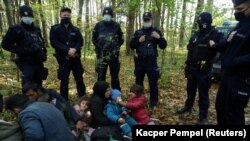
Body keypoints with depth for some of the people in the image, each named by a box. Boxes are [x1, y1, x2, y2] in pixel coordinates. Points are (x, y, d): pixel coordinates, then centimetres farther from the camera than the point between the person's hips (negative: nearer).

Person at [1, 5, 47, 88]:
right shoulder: (16, 29, -3)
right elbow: (5, 44, -8)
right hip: (27, 63, -6)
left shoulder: (36, 30, 14)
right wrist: (24, 51, -17)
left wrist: (44, 52, 8)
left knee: (38, 86, 14)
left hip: (39, 62, 6)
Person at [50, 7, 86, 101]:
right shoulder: (55, 29, 1)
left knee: (79, 79, 8)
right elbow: (54, 43, -9)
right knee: (64, 80, 4)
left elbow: (80, 41, 3)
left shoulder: (75, 29, 10)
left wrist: (75, 49, -17)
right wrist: (67, 50, -20)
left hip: (75, 58, 3)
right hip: (63, 58, -2)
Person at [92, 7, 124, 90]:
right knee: (101, 76, 2)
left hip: (114, 55, 1)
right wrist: (100, 47, 12)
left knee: (115, 76, 10)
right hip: (102, 55, -1)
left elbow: (121, 40, 12)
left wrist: (115, 47, 12)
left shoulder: (116, 25, 4)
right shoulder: (98, 25, 3)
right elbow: (94, 39, 13)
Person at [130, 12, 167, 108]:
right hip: (140, 61, 3)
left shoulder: (156, 32, 3)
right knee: (138, 82, 13)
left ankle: (153, 103, 15)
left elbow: (163, 46, -2)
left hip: (151, 61, -3)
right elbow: (132, 46, 7)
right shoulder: (138, 32, 10)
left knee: (153, 83, 1)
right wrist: (139, 41, -10)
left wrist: (159, 37, -18)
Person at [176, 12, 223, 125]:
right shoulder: (196, 35, 12)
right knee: (190, 90, 18)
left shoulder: (216, 35, -6)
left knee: (203, 93, 2)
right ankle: (188, 107, 37)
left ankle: (203, 116, 14)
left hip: (204, 70, -5)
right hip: (192, 68, 6)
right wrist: (187, 65, 14)